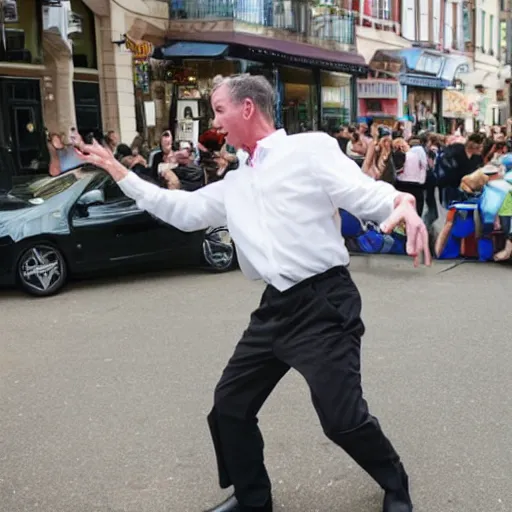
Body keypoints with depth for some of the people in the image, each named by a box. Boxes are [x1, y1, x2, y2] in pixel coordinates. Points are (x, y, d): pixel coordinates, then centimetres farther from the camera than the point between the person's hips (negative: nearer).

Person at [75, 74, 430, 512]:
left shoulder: (311, 148, -5)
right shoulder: (235, 185, 16)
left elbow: (364, 194, -11)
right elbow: (184, 210, 22)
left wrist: (403, 204, -34)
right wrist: (117, 170, 21)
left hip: (324, 302, -8)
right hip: (276, 308, 8)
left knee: (342, 417, -5)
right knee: (230, 405, 12)